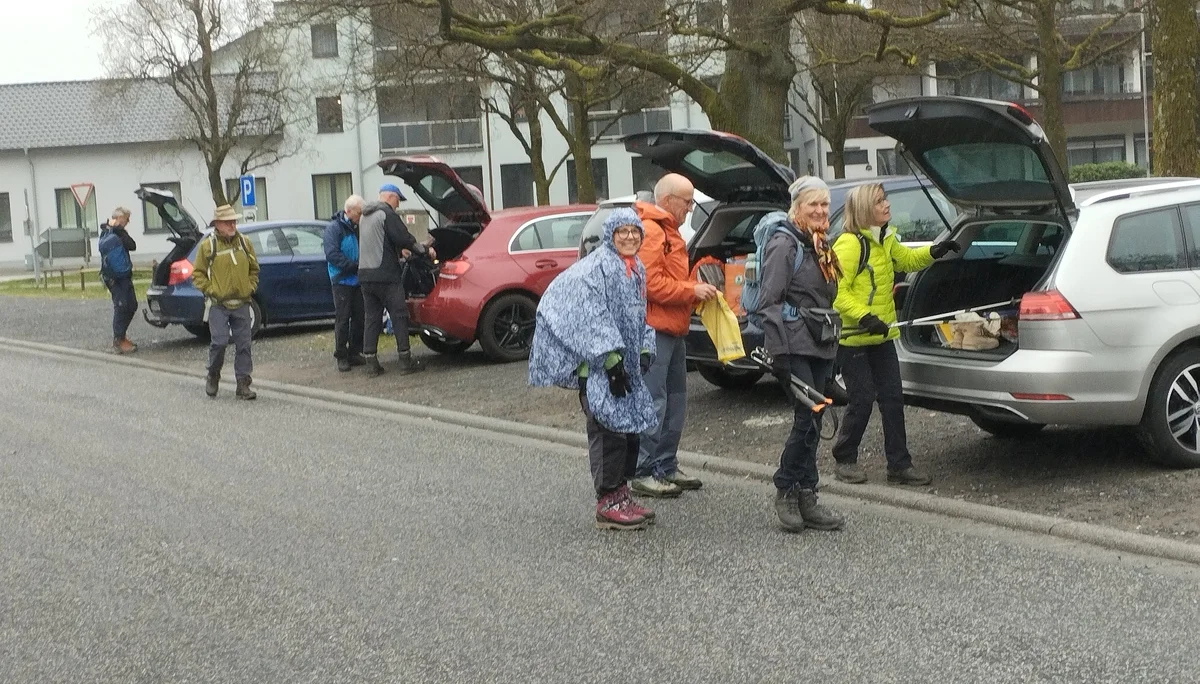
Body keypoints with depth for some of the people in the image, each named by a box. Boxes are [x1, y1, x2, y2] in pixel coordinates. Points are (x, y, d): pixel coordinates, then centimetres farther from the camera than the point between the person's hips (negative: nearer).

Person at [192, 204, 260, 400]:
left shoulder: (243, 242, 9)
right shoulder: (207, 245, -3)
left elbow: (254, 269, 19)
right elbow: (197, 274, 1)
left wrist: (250, 287, 6)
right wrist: (211, 291, -8)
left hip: (241, 303, 4)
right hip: (218, 305, -4)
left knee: (243, 345, 2)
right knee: (220, 342, -9)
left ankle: (243, 385, 9)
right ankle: (213, 377, 16)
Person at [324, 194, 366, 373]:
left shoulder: (358, 228, 10)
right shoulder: (334, 228, -9)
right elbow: (332, 254, -17)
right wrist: (355, 266, -20)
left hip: (358, 281, 6)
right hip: (342, 280, -6)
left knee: (359, 318, 7)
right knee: (343, 319, -3)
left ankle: (354, 353, 16)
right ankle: (341, 356, 3)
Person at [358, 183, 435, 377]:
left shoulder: (365, 217, 21)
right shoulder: (387, 214, -8)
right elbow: (404, 238, -14)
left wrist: (399, 251, 40)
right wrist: (426, 250, -1)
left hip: (365, 275, 8)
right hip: (386, 276, -8)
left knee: (371, 318, 8)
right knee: (399, 316, -2)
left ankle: (371, 363, 6)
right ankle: (406, 361, -1)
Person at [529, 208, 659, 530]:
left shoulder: (637, 270, 16)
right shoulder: (597, 268, -13)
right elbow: (594, 317, -20)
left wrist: (645, 351, 11)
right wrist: (611, 360, -24)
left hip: (625, 364, 9)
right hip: (597, 366, -9)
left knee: (630, 427, 12)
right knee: (609, 430, -9)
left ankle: (621, 494, 22)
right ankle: (608, 503, -3)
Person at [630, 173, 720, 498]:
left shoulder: (667, 231, 20)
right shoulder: (650, 231, -14)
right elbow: (651, 284, -21)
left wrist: (696, 290, 8)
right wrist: (692, 290, -15)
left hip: (672, 329, 11)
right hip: (655, 329, -11)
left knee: (676, 399, 14)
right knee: (654, 402, -8)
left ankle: (667, 466, 21)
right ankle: (644, 473, -3)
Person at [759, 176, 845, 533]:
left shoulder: (820, 246, 18)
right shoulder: (784, 244, -10)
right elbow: (768, 302, -15)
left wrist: (833, 341, 21)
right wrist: (777, 352, -19)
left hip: (821, 346, 8)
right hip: (795, 347, -8)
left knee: (811, 421, 7)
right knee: (808, 419, -12)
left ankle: (804, 497, 11)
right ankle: (787, 491, 2)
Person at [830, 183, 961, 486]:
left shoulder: (885, 241, 10)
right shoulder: (849, 244, -17)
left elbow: (907, 259, 29)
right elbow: (837, 291, -22)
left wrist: (934, 252, 11)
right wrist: (864, 317, -32)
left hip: (882, 336, 8)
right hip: (852, 338, -8)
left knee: (892, 398, 6)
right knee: (862, 400, -3)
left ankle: (899, 465, 12)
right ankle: (844, 461, 15)